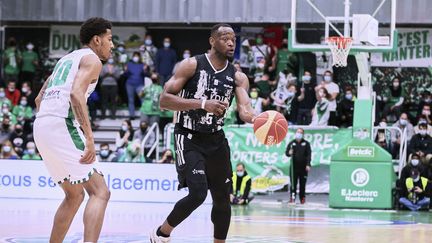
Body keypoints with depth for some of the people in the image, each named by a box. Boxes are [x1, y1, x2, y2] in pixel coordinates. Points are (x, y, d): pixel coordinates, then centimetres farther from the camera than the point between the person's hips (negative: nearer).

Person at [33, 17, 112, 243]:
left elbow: (39, 99, 29)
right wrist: (89, 138, -24)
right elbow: (76, 94, -18)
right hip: (63, 125, -9)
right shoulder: (92, 59, 1)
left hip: (41, 126, 9)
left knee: (74, 195, 21)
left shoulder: (66, 59, 27)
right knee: (99, 192, -11)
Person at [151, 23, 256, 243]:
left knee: (222, 197, 7)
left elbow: (244, 110, -12)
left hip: (216, 140, 6)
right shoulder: (192, 66, -10)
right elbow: (164, 100, -15)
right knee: (198, 193, -19)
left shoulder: (238, 77, 2)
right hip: (189, 138, -6)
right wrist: (203, 104, -26)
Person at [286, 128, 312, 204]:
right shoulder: (292, 143, 9)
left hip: (303, 167, -1)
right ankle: (292, 197, 2)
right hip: (294, 167, 1)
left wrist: (308, 165, -10)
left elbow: (309, 154, 0)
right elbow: (286, 152, 10)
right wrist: (289, 153, -15)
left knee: (302, 184, 3)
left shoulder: (306, 143, 6)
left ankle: (302, 198, 11)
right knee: (293, 183, -2)